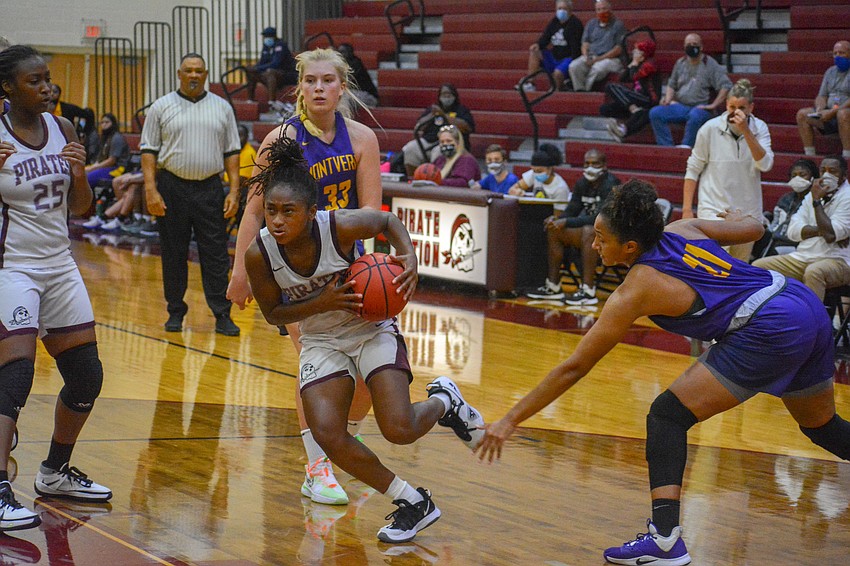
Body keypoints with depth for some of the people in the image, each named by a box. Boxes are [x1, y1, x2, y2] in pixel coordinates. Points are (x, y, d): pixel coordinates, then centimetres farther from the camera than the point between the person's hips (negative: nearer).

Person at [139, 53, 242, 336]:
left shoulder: (222, 107, 9)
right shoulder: (161, 107, 4)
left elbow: (231, 152, 9)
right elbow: (149, 151, 1)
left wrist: (234, 190, 0)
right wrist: (151, 190, -9)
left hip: (210, 189, 1)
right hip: (172, 187, -1)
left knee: (216, 255, -1)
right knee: (173, 254, 6)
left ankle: (222, 315, 1)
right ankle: (175, 312, 16)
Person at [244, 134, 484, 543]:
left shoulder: (341, 226, -27)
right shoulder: (259, 255, -21)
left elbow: (389, 222, -5)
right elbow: (273, 314, -8)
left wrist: (409, 257, -24)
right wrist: (323, 303, -25)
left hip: (372, 329, -3)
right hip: (320, 341, 3)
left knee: (399, 430, -16)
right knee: (328, 435, -16)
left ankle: (444, 401, 22)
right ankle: (412, 503, 5)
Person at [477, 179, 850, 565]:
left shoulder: (636, 290, -8)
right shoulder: (682, 229, 8)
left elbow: (574, 368, -7)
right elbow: (754, 227, 20)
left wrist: (511, 421, -3)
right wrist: (734, 218, 44)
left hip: (769, 331, -9)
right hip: (809, 306, 9)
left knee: (667, 414, -6)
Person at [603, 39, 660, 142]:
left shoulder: (648, 64, -1)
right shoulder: (640, 65, 24)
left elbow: (634, 77, -14)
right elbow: (622, 79, 19)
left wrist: (635, 63, 2)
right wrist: (631, 64, 15)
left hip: (648, 100, -9)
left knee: (611, 87, -21)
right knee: (604, 109, -7)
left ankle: (635, 111, -34)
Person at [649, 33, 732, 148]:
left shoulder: (710, 64, -1)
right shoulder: (680, 63, 16)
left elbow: (726, 86, -9)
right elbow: (672, 84, 26)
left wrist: (713, 105, -16)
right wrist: (668, 99, 6)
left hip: (701, 107, -6)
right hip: (680, 106, 6)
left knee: (695, 116, -41)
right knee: (655, 113, -17)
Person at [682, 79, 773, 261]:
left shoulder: (759, 128, 0)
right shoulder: (710, 128, -6)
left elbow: (765, 165, -16)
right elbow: (693, 169, 1)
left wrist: (745, 130, -23)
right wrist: (687, 208, -3)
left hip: (748, 211, 3)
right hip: (714, 209, -3)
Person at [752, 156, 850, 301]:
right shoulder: (812, 194, 17)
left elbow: (831, 234, -18)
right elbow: (793, 231, 6)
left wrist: (816, 201, -10)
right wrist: (821, 230, -12)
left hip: (837, 260, -7)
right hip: (803, 256, 7)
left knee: (813, 272, -40)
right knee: (758, 266, -7)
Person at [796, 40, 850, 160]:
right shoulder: (831, 71, 17)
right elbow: (822, 96, 15)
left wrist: (833, 112, -25)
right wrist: (820, 109, -7)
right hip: (830, 114, 7)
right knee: (802, 114, -10)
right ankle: (809, 155, -15)